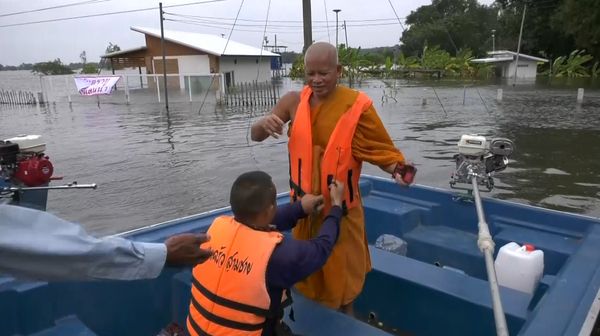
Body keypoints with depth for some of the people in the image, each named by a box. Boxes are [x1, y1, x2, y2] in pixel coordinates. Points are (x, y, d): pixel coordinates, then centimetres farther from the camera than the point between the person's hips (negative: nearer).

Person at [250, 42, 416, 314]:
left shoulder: (357, 105, -15)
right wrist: (265, 122, -26)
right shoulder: (294, 101, -5)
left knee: (341, 273, 18)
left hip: (340, 207, -3)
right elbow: (255, 136, -2)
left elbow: (381, 150, -10)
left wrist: (397, 170, -32)